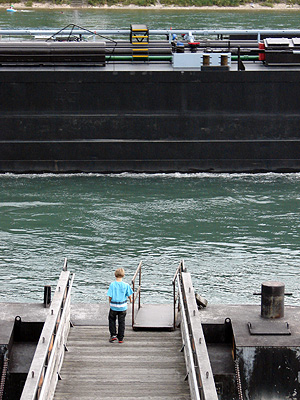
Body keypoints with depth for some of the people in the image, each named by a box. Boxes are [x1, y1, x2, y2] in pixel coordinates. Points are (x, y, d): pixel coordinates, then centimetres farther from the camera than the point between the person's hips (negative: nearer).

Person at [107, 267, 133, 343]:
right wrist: (130, 300, 21)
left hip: (113, 306, -1)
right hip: (123, 307, 1)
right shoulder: (126, 285, -8)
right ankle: (120, 338, 15)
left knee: (112, 320, 20)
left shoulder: (112, 284, -12)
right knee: (121, 322, 11)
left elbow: (110, 296, -12)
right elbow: (129, 295, -2)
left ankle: (113, 335, 10)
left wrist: (110, 303, 8)